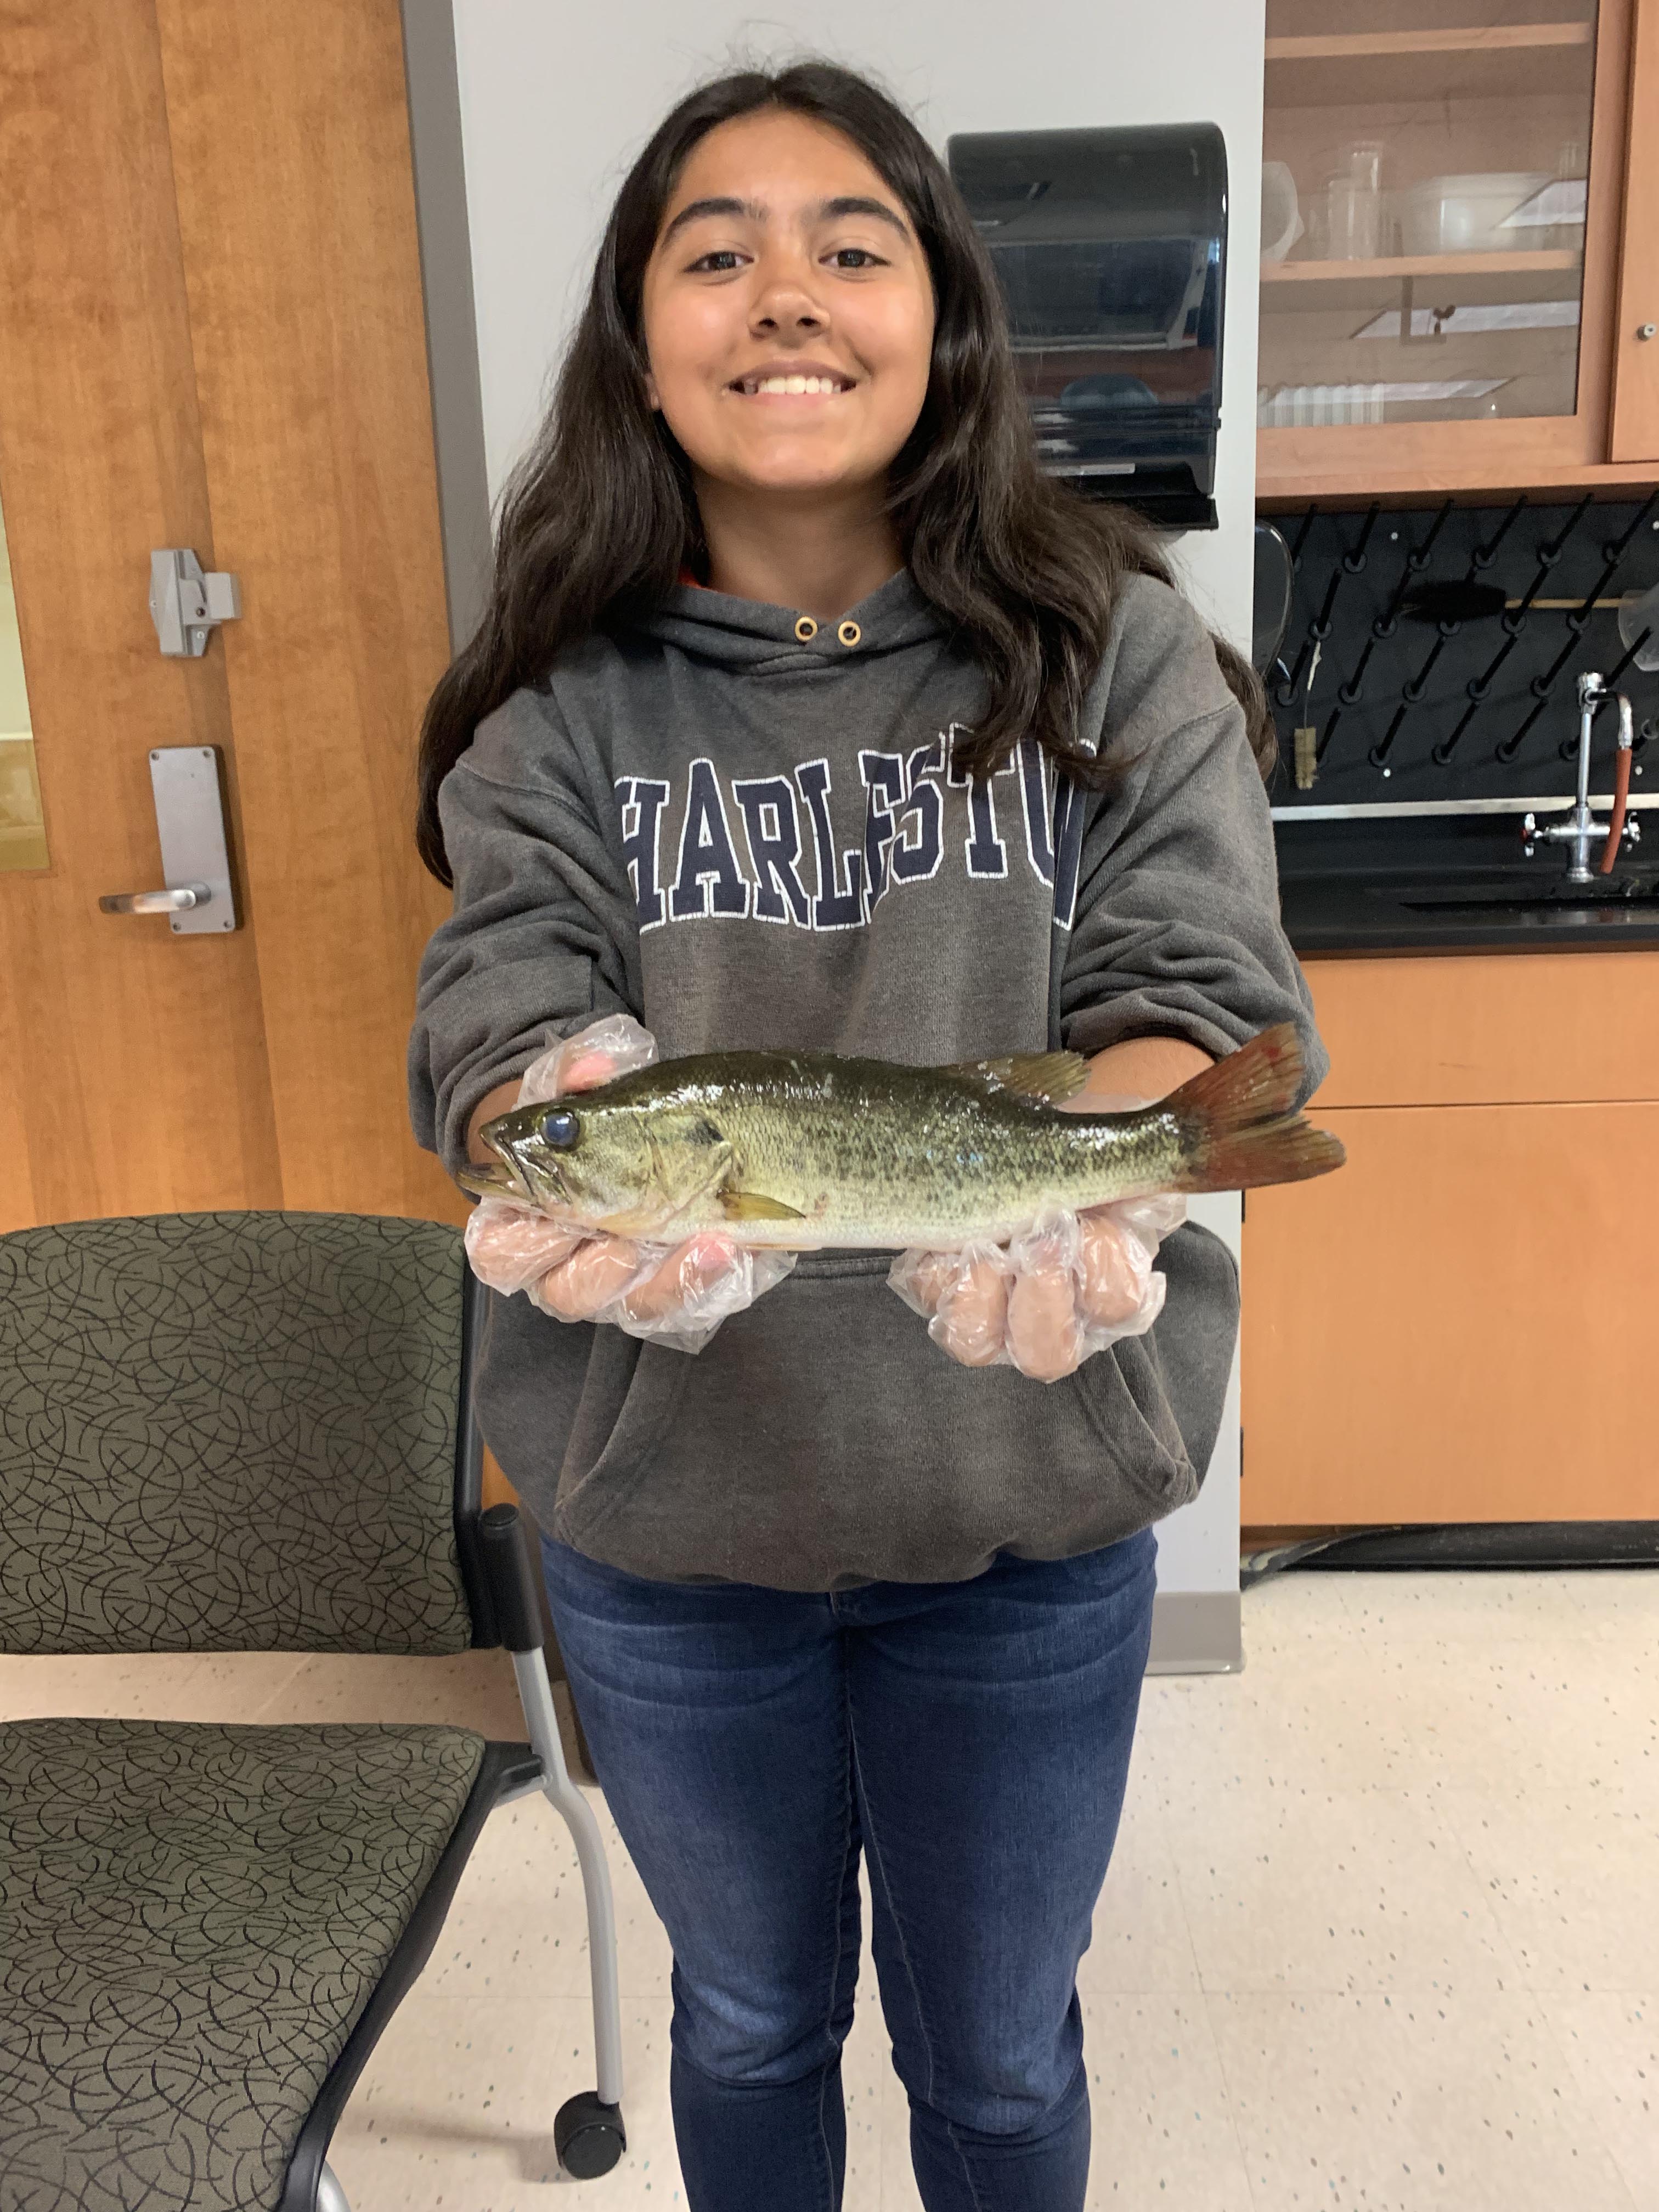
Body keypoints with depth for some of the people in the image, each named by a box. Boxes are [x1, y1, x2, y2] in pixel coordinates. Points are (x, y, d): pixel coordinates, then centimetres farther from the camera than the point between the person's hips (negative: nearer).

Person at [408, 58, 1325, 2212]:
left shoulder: (1117, 657, -5)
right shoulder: (565, 704, -3)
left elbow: (1205, 985, -13)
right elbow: (498, 1012, -12)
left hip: (1031, 1498, 0)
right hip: (665, 1503, 1)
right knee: (752, 2020, 26)